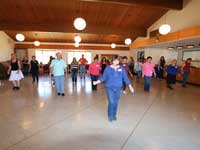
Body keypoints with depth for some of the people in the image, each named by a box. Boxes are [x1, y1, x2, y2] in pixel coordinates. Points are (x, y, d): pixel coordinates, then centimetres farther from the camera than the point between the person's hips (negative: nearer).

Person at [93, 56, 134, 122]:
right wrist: (97, 82, -9)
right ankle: (110, 116, 16)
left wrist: (130, 86, -2)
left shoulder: (121, 69, -2)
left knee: (116, 102, 11)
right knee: (111, 102, -7)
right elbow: (103, 77, 0)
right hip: (109, 87, -2)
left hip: (118, 88, 2)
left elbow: (125, 78, 0)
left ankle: (114, 115, 33)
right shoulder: (108, 68, -6)